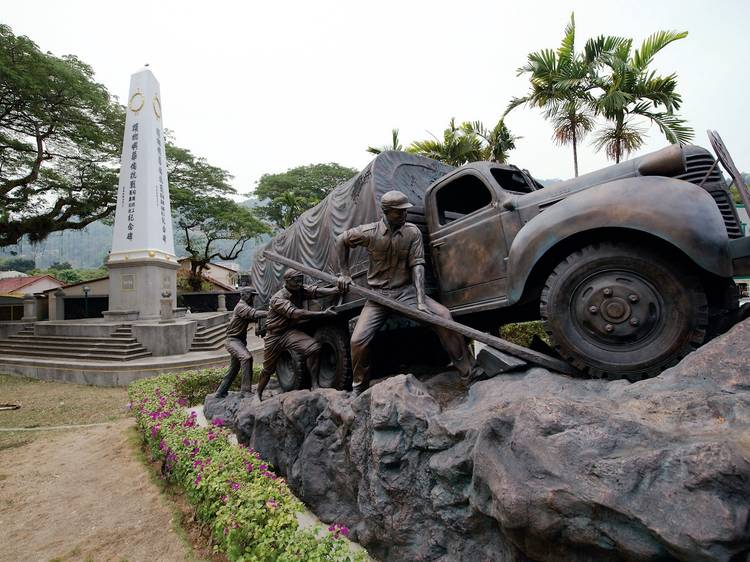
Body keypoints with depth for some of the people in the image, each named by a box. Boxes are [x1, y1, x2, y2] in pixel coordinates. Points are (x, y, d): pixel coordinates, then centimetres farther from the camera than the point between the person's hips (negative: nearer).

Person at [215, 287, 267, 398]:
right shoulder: (241, 306, -15)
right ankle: (246, 390, -35)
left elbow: (252, 318, 12)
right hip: (233, 340, -10)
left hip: (240, 341, 10)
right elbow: (254, 314, -32)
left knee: (234, 369, 16)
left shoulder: (245, 306, 20)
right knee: (247, 357, -32)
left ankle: (220, 392, 29)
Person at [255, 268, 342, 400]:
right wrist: (323, 314, -43)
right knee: (268, 369, 10)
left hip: (291, 331, 4)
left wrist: (338, 289, -43)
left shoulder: (301, 290, -5)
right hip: (275, 336, -3)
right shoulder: (277, 299, -22)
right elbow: (296, 314, -37)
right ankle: (258, 394, 36)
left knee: (314, 348, -24)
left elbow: (317, 291, -24)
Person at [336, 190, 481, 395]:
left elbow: (417, 265, -11)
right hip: (378, 293, 0)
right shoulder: (369, 232, -6)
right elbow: (341, 240, 10)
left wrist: (421, 301, -21)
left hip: (406, 291, 1)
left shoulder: (413, 232, -5)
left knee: (443, 315, -19)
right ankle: (360, 387, 11)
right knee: (358, 340, -15)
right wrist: (344, 273, 7)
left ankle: (468, 370, -8)